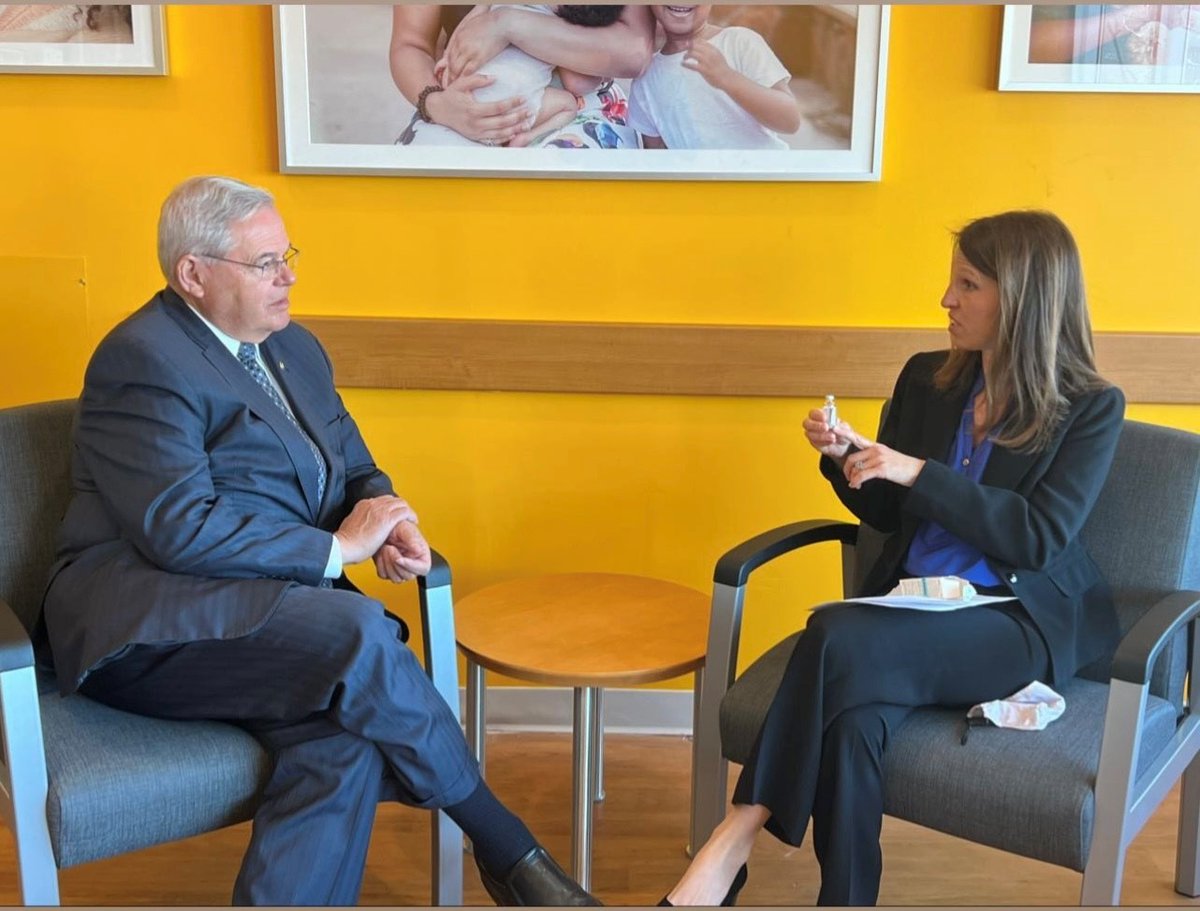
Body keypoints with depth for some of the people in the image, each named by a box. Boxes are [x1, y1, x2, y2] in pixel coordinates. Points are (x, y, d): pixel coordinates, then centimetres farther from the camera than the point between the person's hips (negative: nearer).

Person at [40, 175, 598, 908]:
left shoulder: (295, 347, 16)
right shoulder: (144, 360, -10)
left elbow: (357, 470, 21)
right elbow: (181, 531, -20)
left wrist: (382, 517, -4)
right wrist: (336, 549, -14)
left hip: (259, 612, 7)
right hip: (149, 622, -7)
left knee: (344, 742, -26)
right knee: (360, 634, -31)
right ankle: (506, 850, -13)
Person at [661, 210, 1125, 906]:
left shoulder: (1092, 407, -1)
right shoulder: (927, 379, 11)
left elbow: (1039, 537, -12)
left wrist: (918, 473, -18)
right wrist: (846, 458, -4)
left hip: (1023, 619, -4)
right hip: (911, 603, 4)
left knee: (839, 638, -33)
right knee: (853, 718, -33)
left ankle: (734, 844, -27)